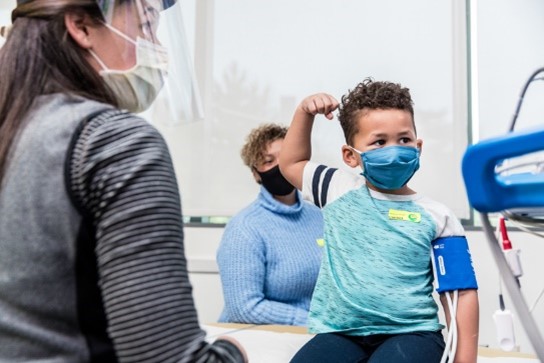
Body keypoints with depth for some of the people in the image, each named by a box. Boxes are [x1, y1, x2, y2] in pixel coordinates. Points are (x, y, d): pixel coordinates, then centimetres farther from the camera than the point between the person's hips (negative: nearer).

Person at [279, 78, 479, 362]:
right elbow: (291, 163, 24)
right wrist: (305, 112, 12)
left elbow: (462, 293, 3)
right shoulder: (340, 190, 8)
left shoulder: (435, 217, 1)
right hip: (340, 334, 3)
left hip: (410, 334, -2)